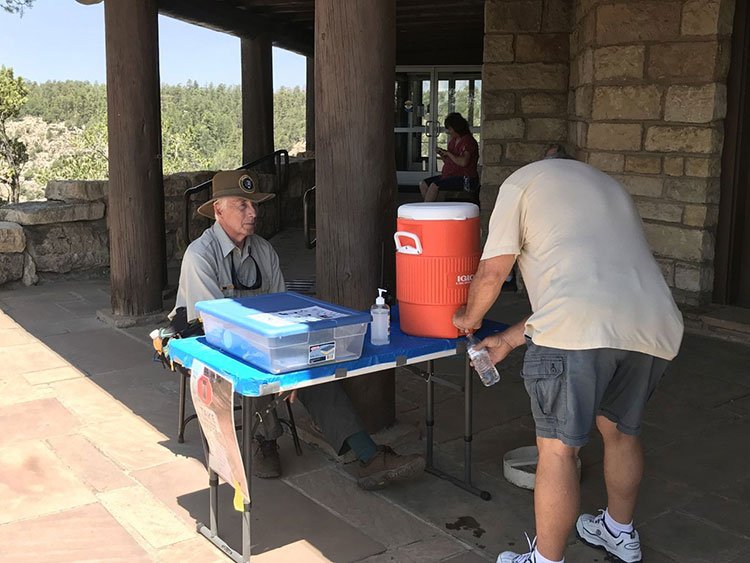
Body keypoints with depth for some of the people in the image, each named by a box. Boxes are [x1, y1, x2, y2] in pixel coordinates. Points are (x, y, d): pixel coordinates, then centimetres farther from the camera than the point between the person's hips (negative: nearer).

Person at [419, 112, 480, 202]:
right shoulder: (453, 140, 17)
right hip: (451, 176, 10)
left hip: (465, 180, -10)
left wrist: (448, 153, -16)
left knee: (434, 186, -25)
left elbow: (463, 162, -27)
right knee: (423, 184, -2)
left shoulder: (468, 141, -12)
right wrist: (442, 155, 4)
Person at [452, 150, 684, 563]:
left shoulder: (524, 180, 15)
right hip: (655, 326, 8)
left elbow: (492, 271, 7)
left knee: (558, 448, 5)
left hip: (581, 327, -7)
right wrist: (510, 340, 33)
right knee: (621, 429, 26)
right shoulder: (609, 186, 35)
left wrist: (470, 317, 28)